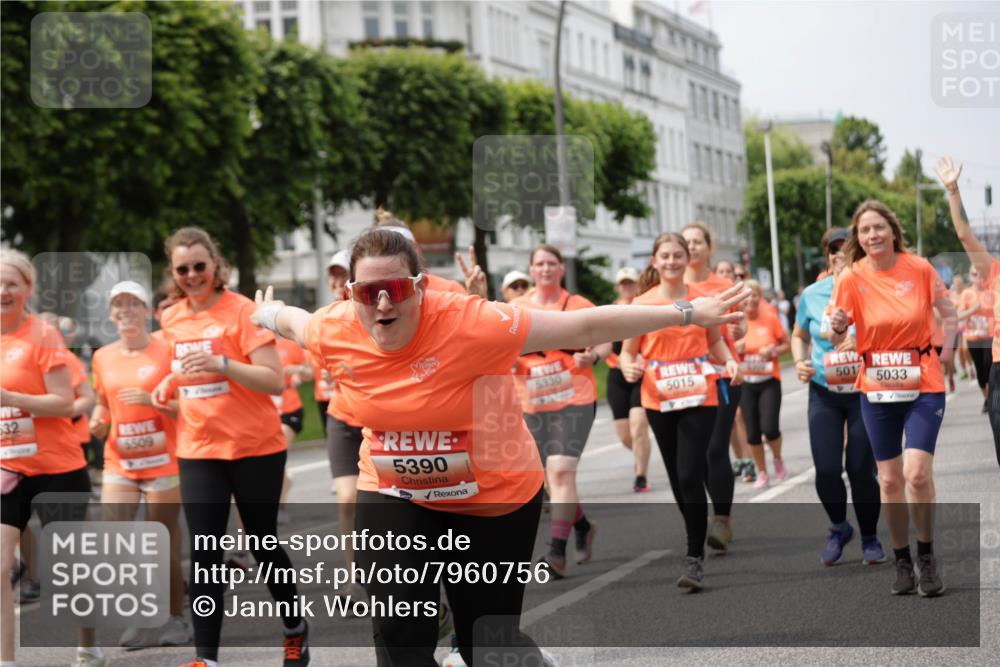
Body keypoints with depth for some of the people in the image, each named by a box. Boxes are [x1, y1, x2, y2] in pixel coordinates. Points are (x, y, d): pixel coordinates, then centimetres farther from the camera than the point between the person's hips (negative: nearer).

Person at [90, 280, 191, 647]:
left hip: (162, 460, -3)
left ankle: (175, 619, 18)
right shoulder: (103, 357, 8)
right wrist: (97, 421, -1)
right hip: (119, 461, 4)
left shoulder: (166, 350, -5)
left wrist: (152, 399, -20)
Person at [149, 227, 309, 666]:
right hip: (198, 451, 4)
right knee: (204, 553, -3)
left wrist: (221, 363, -28)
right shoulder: (173, 320, 6)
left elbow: (275, 382, -16)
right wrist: (170, 382, 3)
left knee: (263, 544, 9)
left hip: (255, 449, -4)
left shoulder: (242, 311, -11)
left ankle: (295, 630, 31)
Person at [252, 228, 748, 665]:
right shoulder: (335, 333, -15)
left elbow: (584, 326, -28)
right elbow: (292, 321, 11)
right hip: (393, 495, 3)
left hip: (495, 498, -3)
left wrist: (687, 315, -27)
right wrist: (266, 314, 34)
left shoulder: (470, 323, -29)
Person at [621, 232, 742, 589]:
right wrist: (629, 368, -18)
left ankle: (695, 559, -10)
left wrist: (729, 360, -3)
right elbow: (628, 351, 3)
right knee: (677, 477, 13)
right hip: (659, 401, 2)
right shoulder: (642, 304, 0)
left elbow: (715, 340, 16)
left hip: (699, 398, -2)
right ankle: (698, 536, 34)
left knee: (690, 476, -13)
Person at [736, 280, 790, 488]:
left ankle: (778, 459, 17)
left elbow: (786, 344, 4)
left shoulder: (770, 318, -5)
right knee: (752, 432, 3)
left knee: (769, 427, -14)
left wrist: (774, 351, -15)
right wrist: (735, 349, -14)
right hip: (746, 383, 2)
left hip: (769, 380, -2)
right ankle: (762, 473, 20)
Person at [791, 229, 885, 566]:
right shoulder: (812, 295, 1)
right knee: (826, 470, -5)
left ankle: (870, 538, 21)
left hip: (865, 392, -2)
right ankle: (839, 528, 24)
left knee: (861, 469, -1)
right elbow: (799, 335, 16)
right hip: (824, 393, 2)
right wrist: (800, 362, -2)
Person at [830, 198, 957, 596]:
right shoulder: (851, 278, -6)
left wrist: (946, 352, -1)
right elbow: (835, 339, -6)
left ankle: (926, 557, 3)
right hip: (877, 389, 2)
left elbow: (947, 311, 8)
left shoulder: (919, 268, -6)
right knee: (890, 479, 4)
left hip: (924, 385, -1)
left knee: (917, 473, -15)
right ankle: (902, 563, 18)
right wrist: (838, 326, -27)